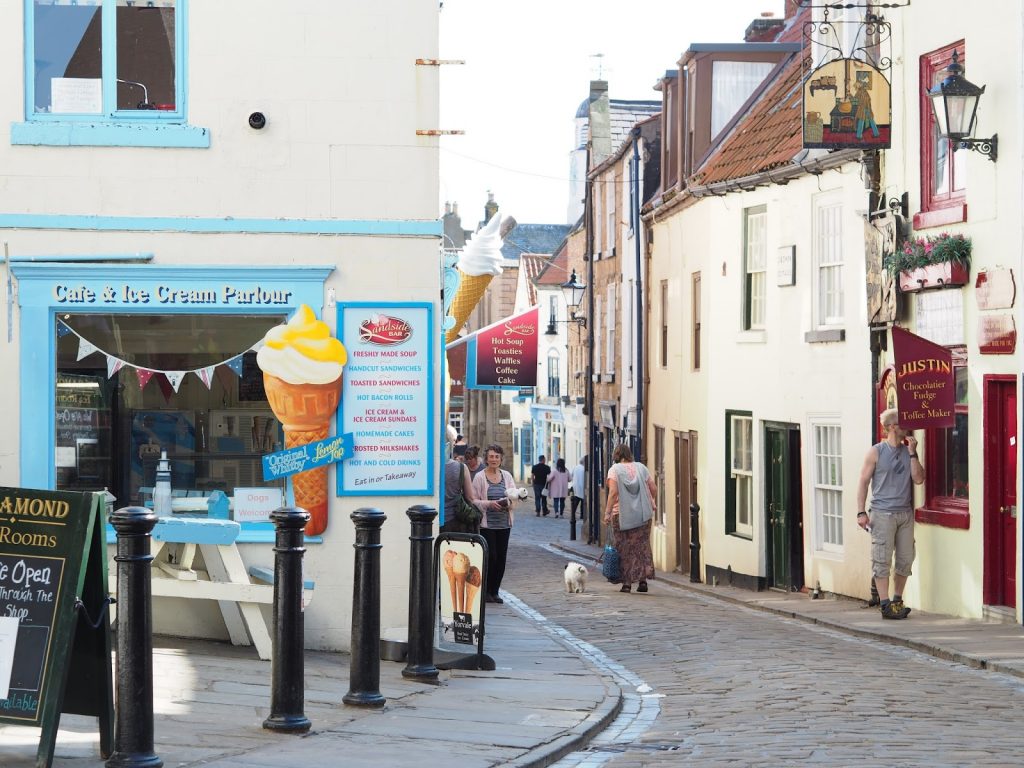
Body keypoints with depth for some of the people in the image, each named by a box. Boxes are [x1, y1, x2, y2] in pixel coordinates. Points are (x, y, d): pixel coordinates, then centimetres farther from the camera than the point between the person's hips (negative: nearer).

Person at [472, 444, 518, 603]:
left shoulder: (507, 476, 10)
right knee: (491, 556, -9)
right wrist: (490, 504, -18)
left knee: (501, 557, 3)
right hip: (487, 523, -4)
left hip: (504, 523, 4)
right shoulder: (480, 477, -2)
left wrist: (508, 503, -10)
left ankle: (495, 591, 13)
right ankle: (486, 591, 5)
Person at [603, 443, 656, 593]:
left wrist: (607, 512, -14)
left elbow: (613, 492, -14)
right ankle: (643, 579, 3)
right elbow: (653, 489, 7)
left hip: (622, 515, -3)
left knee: (624, 549, 3)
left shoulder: (614, 469, -4)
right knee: (642, 546, 10)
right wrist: (652, 503, 26)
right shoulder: (640, 467, 7)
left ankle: (627, 582, 1)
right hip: (643, 515, 3)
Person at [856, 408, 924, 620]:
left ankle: (897, 601, 18)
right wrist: (861, 512, -8)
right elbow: (863, 482, -1)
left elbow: (918, 479, 3)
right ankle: (886, 605, -5)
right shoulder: (876, 452, 1)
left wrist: (913, 453, -4)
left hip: (905, 513, 5)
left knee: (906, 559, 5)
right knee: (882, 560, -7)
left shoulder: (908, 451, 12)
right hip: (882, 513, -5)